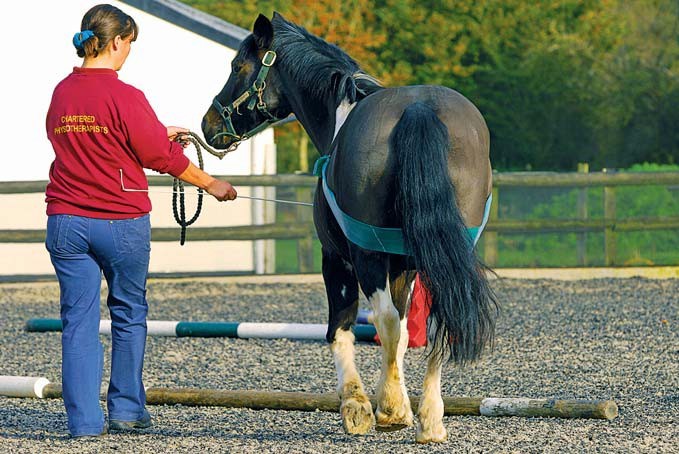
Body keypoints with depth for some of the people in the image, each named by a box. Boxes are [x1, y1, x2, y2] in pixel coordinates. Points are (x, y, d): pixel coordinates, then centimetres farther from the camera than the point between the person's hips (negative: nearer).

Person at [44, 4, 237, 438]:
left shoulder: (61, 93, 5)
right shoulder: (125, 97, -14)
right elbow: (160, 157, -7)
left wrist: (160, 135, 23)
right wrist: (211, 184, 7)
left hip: (66, 220, 4)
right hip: (122, 221, -4)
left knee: (78, 320, 5)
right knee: (129, 316, 14)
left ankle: (84, 419, 1)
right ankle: (126, 409, 21)